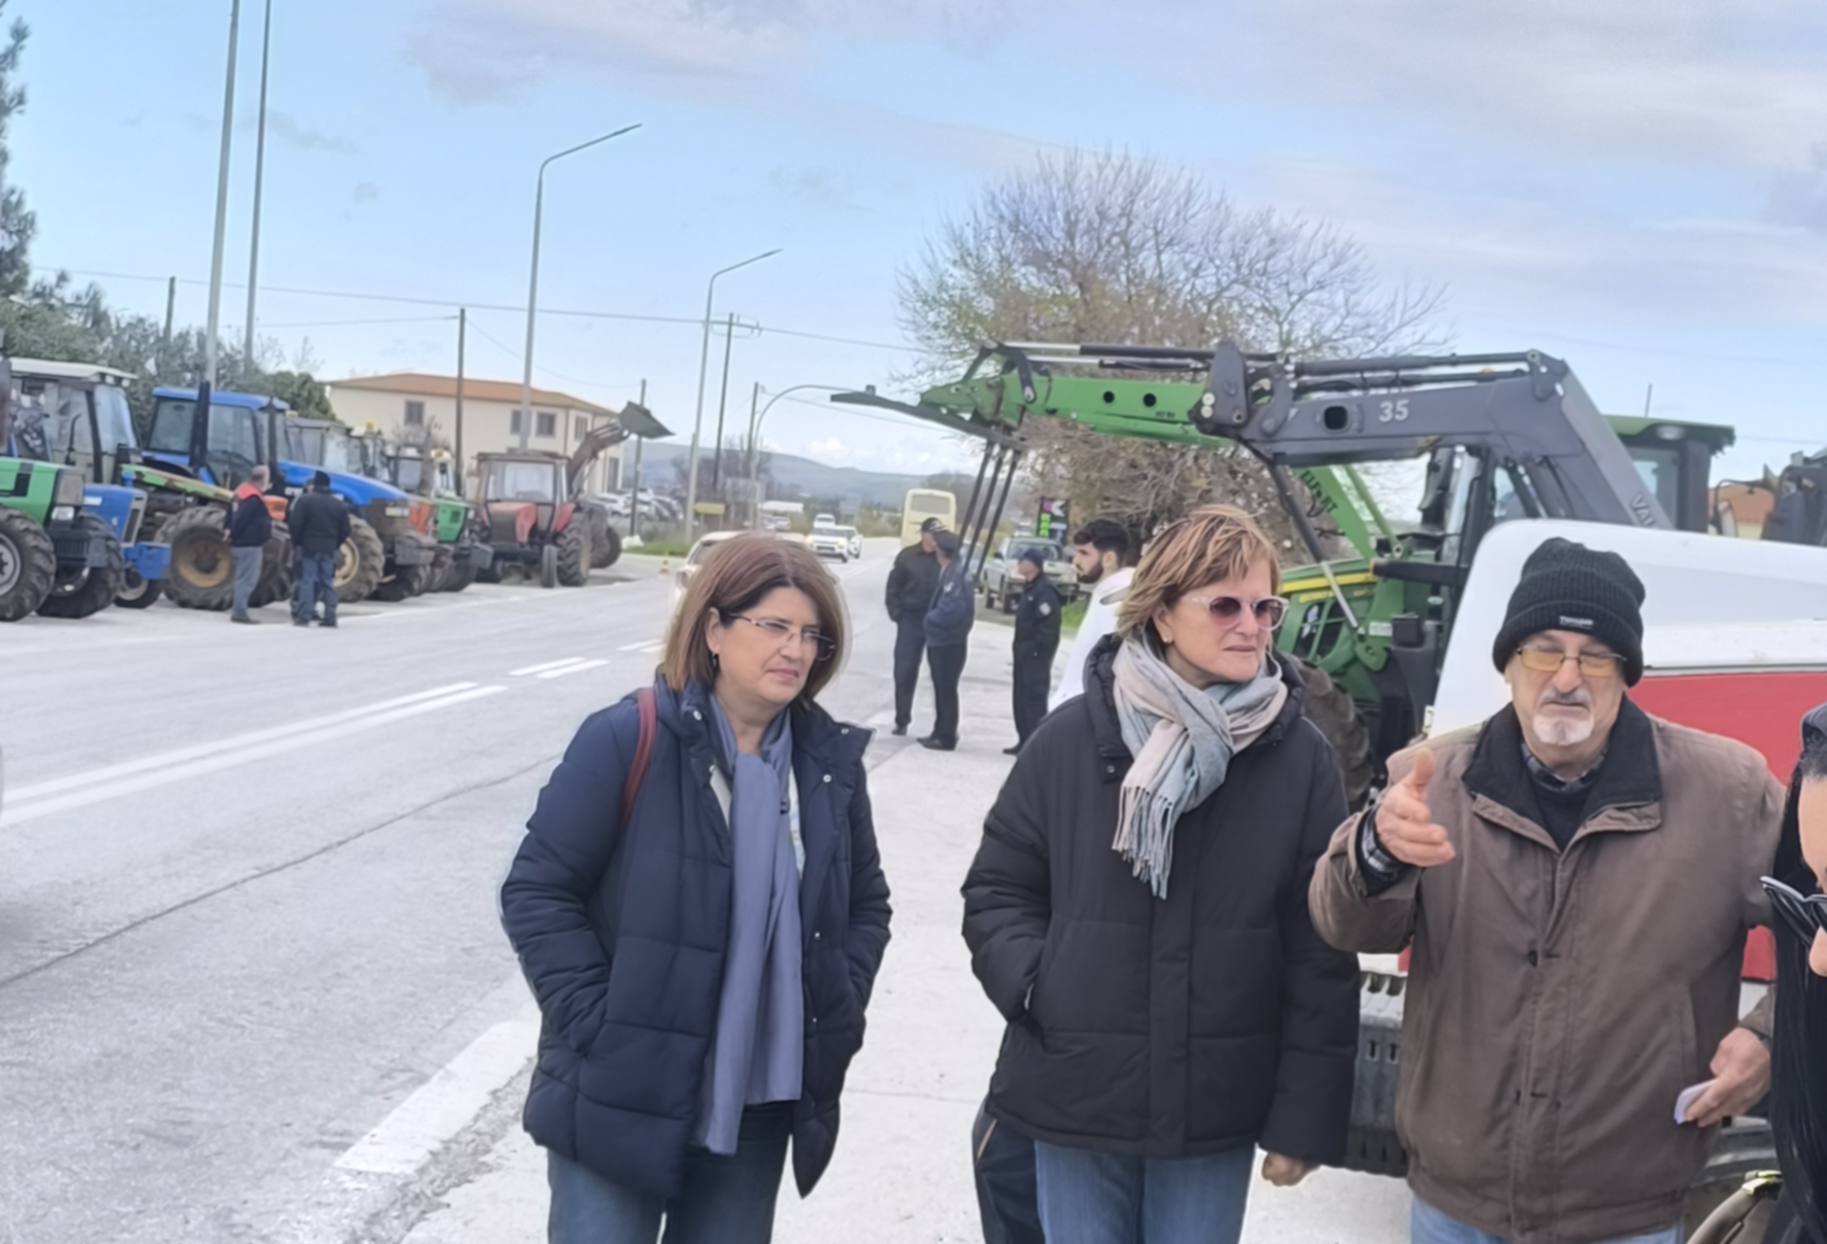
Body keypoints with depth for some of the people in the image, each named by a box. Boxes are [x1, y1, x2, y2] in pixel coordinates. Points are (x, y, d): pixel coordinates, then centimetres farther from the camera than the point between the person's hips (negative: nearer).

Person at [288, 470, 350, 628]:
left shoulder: (305, 500, -6)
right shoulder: (339, 504, 8)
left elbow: (296, 525, -11)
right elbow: (345, 530, 8)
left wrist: (296, 542, 1)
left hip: (308, 547, -4)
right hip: (329, 550, 4)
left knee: (306, 581, -2)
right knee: (328, 583, 8)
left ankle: (303, 617, -7)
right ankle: (330, 618, 6)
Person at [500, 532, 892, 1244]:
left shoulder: (830, 762, 3)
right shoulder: (628, 741, -14)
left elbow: (866, 902, 16)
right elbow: (536, 892, -11)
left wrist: (840, 1013, 3)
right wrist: (596, 1022, -16)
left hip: (758, 1104, 5)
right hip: (622, 1096, -5)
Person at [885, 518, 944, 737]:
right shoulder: (907, 556, 0)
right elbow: (893, 587, 5)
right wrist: (896, 613, -4)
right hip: (911, 620, 1)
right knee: (904, 672, 3)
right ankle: (902, 720, 14)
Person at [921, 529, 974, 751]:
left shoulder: (956, 575, -21)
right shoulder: (948, 572, 8)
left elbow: (952, 610, -27)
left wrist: (930, 618, -13)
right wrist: (933, 617, 4)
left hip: (948, 642, -10)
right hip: (941, 640, 10)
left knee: (946, 689, -2)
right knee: (942, 689, 17)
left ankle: (946, 737, 4)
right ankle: (940, 733, 27)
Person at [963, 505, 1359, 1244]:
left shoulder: (1301, 758, -4)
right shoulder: (1073, 738, -4)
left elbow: (1323, 956, -3)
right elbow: (997, 888, 6)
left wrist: (1305, 1113, -4)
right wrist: (1033, 987, -11)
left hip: (1217, 1111, 0)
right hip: (1076, 1097, 1)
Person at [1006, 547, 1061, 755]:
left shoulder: (1046, 590, -15)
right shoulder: (1031, 588, 17)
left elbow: (1048, 626, -21)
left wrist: (1035, 649, -22)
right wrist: (1021, 648, 16)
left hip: (1036, 656, -10)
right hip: (1025, 654, 10)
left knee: (1034, 698, -10)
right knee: (1021, 698, 13)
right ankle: (1025, 741, 20)